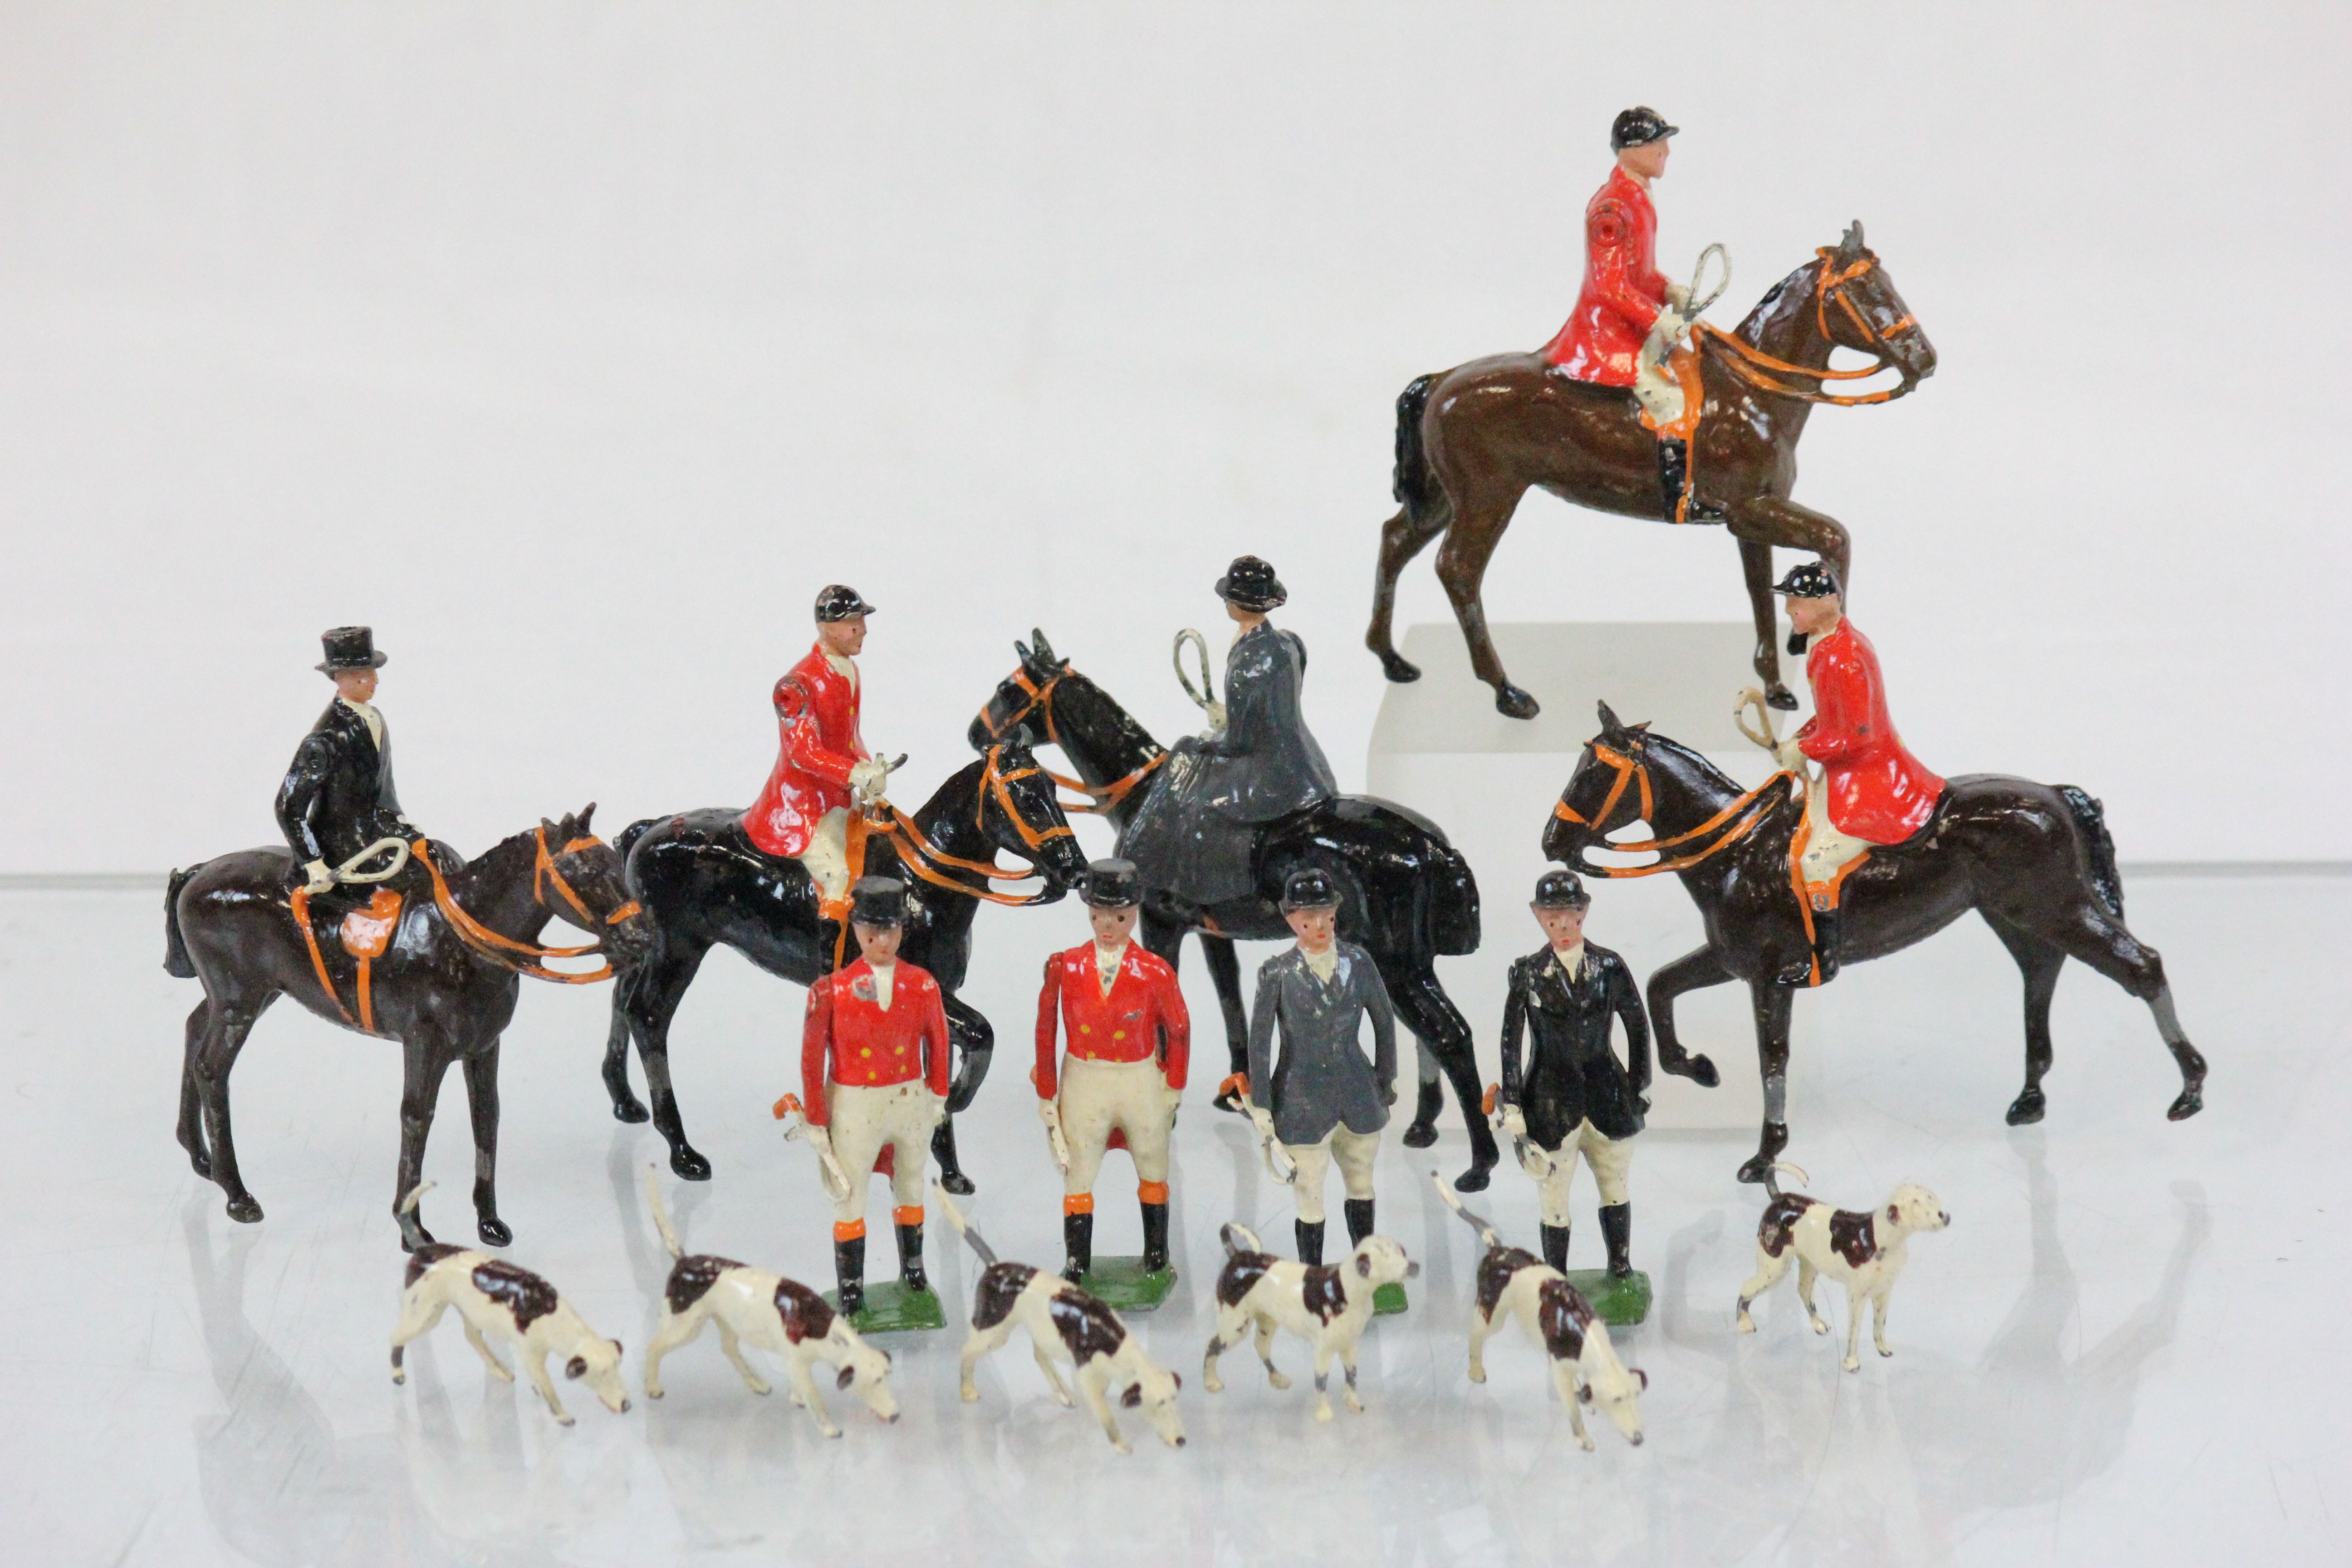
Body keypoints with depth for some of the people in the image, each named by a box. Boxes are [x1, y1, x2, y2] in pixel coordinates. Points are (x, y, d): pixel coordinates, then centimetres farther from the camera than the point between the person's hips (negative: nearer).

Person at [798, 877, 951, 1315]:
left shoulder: (922, 985, -6)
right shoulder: (832, 990, -13)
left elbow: (937, 1039, 8)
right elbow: (811, 1056, -8)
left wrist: (938, 1094, 10)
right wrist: (815, 1122, -5)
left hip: (911, 1099, 3)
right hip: (854, 1105, -3)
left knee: (910, 1190, 20)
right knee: (849, 1200, 4)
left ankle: (913, 1267, 40)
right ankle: (851, 1291, 16)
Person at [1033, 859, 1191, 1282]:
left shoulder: (1154, 972, -11)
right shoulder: (1066, 968, -8)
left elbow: (1178, 1029, 1)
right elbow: (1046, 1029, -1)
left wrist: (1174, 1088, 2)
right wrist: (1046, 1094, 0)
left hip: (1141, 1081, 0)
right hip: (1083, 1082, 0)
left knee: (1153, 1171, 16)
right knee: (1078, 1176, 4)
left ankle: (1156, 1258, 32)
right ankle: (1077, 1265, 15)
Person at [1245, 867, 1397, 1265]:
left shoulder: (1358, 962, -1)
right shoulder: (1277, 973, -9)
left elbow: (1384, 1021, 10)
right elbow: (1259, 1041, -5)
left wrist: (1386, 1083, 12)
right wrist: (1261, 1105, -5)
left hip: (1357, 1092, 3)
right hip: (1303, 1096, -3)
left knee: (1362, 1185, 17)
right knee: (1310, 1195, 2)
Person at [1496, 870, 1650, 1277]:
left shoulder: (1609, 966, 0)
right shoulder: (1529, 972, -3)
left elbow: (1638, 1026, 8)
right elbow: (1510, 1041, -1)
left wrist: (1639, 1088, 7)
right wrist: (1512, 1105, -4)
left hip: (1606, 1095, 2)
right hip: (1552, 1101, -2)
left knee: (1616, 1192, 14)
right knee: (1554, 1204, 2)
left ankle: (1622, 1271, 30)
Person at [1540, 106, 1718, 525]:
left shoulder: (1638, 200, 12)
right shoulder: (1612, 208, -20)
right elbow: (1610, 285, -24)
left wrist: (1671, 293, 4)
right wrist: (1659, 321, -22)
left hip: (1634, 329, 10)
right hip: (1605, 335, -10)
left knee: (1692, 369, 11)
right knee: (1668, 395, -17)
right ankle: (1679, 500, -15)